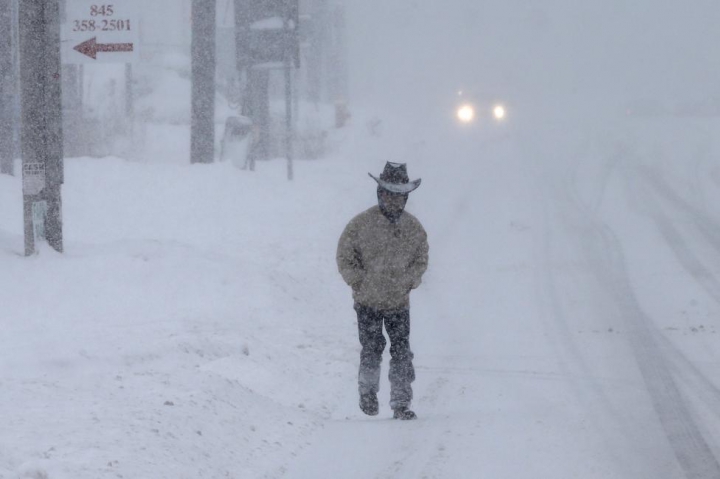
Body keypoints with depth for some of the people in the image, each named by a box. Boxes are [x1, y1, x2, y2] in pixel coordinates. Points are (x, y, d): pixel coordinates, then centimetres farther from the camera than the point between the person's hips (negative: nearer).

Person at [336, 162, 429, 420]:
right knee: (372, 349, 2)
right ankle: (368, 389, 28)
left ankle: (401, 403, 2)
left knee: (402, 353, -3)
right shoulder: (361, 224, -8)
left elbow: (421, 260, 15)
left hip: (399, 302, 2)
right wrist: (359, 282, -9)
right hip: (368, 302, -2)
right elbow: (345, 258, -1)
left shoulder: (413, 227, 2)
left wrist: (410, 281, 0)